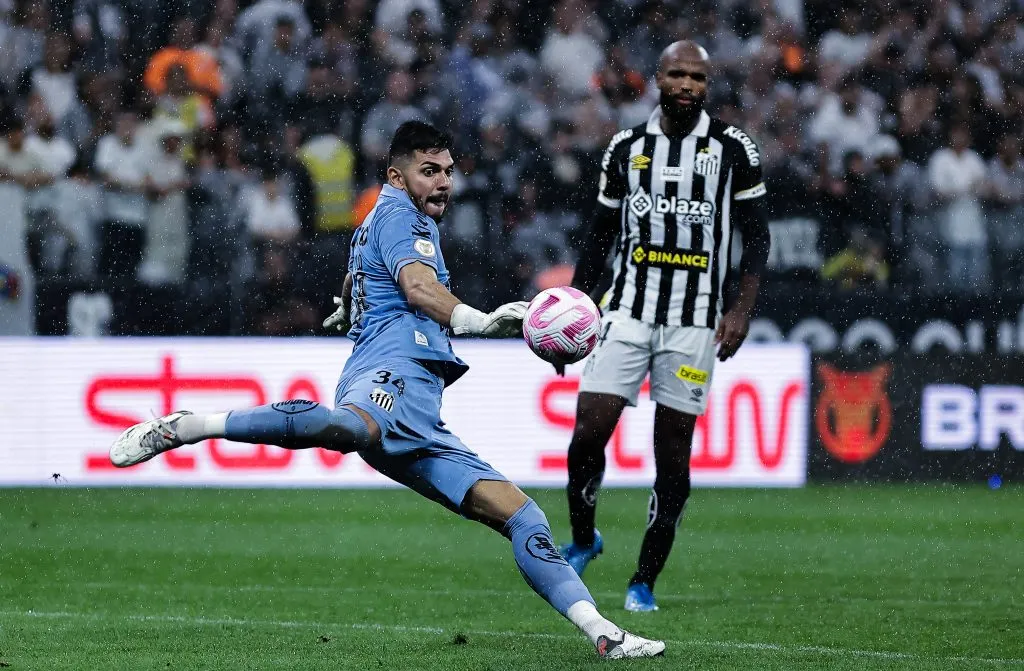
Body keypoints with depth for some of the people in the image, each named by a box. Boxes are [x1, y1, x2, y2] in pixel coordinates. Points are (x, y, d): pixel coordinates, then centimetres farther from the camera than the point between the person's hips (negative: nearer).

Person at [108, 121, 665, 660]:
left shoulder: (373, 225, 36)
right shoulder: (398, 215, 5)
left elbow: (353, 280, 58)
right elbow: (417, 285, -17)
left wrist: (348, 307, 79)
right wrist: (474, 320, -33)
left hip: (417, 425, 10)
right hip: (396, 371, -10)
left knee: (516, 513, 5)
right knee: (359, 428, -46)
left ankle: (601, 632, -2)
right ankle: (186, 427, -47)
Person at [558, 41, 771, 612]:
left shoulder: (733, 148, 1)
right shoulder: (626, 147, 8)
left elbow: (756, 234, 3)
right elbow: (602, 234, 14)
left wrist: (743, 309, -7)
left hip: (695, 321, -1)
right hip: (628, 310, 2)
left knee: (674, 454, 0)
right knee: (589, 432, -9)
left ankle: (646, 581, 10)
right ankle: (582, 539, 17)